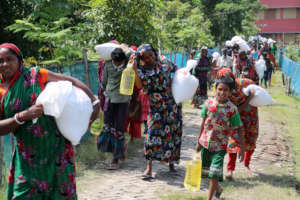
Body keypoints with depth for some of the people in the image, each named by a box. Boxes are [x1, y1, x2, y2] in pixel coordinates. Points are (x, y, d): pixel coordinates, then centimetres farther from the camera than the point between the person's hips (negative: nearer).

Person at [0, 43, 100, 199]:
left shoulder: (36, 74, -4)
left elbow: (72, 81, 2)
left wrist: (95, 102, -5)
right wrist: (23, 116, -21)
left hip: (55, 146, -1)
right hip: (27, 155, 2)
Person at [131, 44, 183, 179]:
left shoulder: (163, 61, -1)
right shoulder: (142, 70, -4)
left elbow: (176, 70, 15)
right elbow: (140, 85, -21)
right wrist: (135, 68, -27)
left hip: (171, 104, 2)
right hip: (156, 107, -2)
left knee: (172, 131, 7)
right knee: (153, 132, -9)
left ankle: (171, 161, 25)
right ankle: (149, 167, -5)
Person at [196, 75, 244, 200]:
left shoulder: (232, 109, -13)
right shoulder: (209, 103, -5)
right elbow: (203, 123, 6)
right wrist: (199, 141, 11)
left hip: (220, 145, -4)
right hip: (206, 142, 4)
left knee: (214, 174, -11)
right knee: (209, 169, 22)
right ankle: (218, 188, 49)